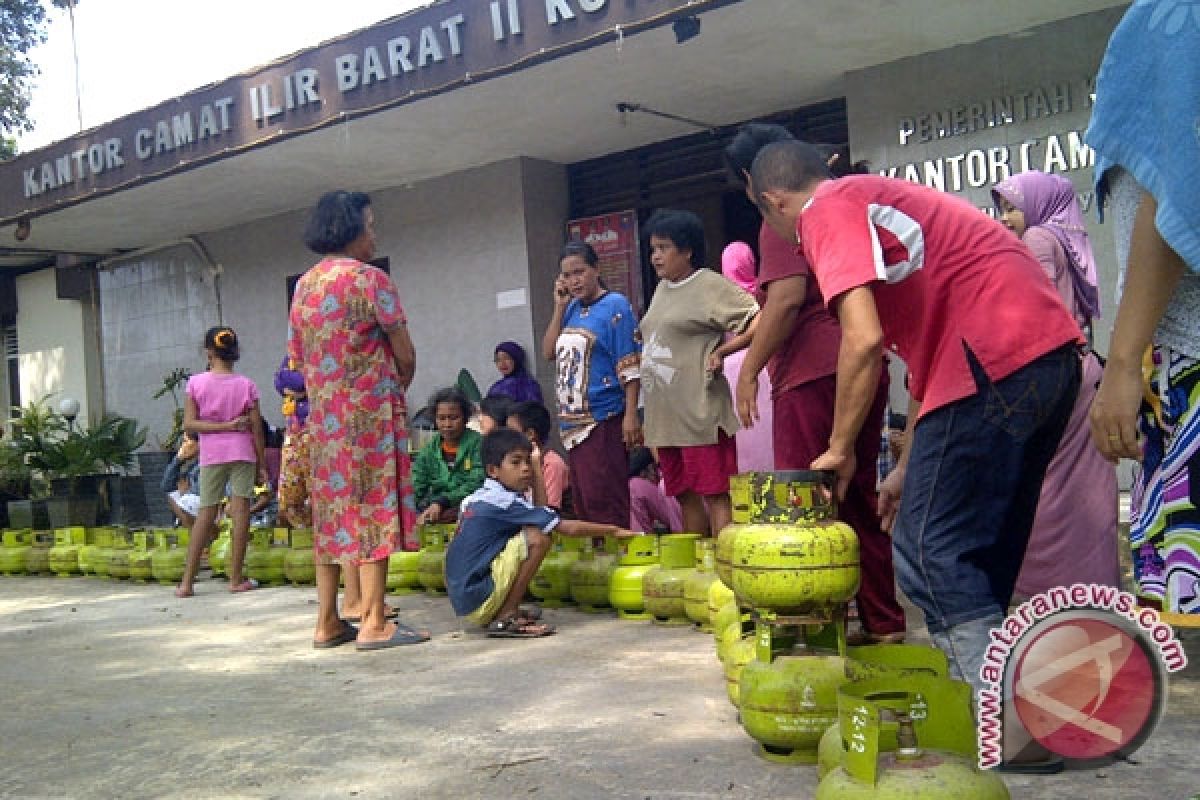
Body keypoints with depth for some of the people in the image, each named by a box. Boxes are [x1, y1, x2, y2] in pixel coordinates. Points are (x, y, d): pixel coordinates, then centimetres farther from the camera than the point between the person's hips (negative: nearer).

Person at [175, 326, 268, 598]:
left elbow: (188, 425, -7)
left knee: (206, 512, 7)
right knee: (240, 509, -1)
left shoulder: (196, 383, -2)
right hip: (242, 453, -1)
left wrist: (223, 425, -6)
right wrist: (262, 464, 5)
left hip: (211, 455, 1)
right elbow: (256, 428, -1)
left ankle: (187, 581, 7)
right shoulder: (246, 385, -2)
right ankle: (236, 578, -1)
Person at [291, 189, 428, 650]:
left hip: (322, 414, 7)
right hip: (370, 412, -7)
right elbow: (404, 353, -8)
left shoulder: (304, 285, 12)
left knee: (329, 509, 10)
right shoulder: (369, 278, -9)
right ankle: (374, 623, -3)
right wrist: (401, 383, 11)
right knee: (373, 507, -4)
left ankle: (327, 622, 14)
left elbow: (296, 357, 15)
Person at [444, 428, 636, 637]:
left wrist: (536, 466, 11)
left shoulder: (478, 498, 12)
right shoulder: (504, 502, -15)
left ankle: (501, 612, 14)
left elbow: (540, 512, 14)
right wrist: (614, 530, -3)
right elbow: (569, 528, -14)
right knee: (538, 538, -17)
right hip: (477, 600, -9)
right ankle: (505, 618, -10)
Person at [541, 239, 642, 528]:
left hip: (602, 419, -7)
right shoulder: (571, 309, 13)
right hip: (572, 421, 7)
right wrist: (560, 307, 3)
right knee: (581, 501, 13)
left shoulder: (615, 306, -7)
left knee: (602, 502, -8)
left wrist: (631, 415, -18)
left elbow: (630, 366, -11)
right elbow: (549, 353, 9)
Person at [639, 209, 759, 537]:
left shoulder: (711, 286, -8)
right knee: (685, 496, 13)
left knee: (715, 495, -7)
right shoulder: (661, 289, 18)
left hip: (700, 413, -9)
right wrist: (637, 359, 13)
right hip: (665, 416, 9)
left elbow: (760, 321, -15)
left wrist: (722, 350, -14)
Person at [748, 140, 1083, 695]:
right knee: (985, 555, 16)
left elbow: (864, 340, -14)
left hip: (993, 359, -10)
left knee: (928, 556, -6)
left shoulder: (827, 210, 0)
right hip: (1053, 354, 10)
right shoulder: (877, 197, 29)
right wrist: (908, 469, 26)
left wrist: (840, 451, 0)